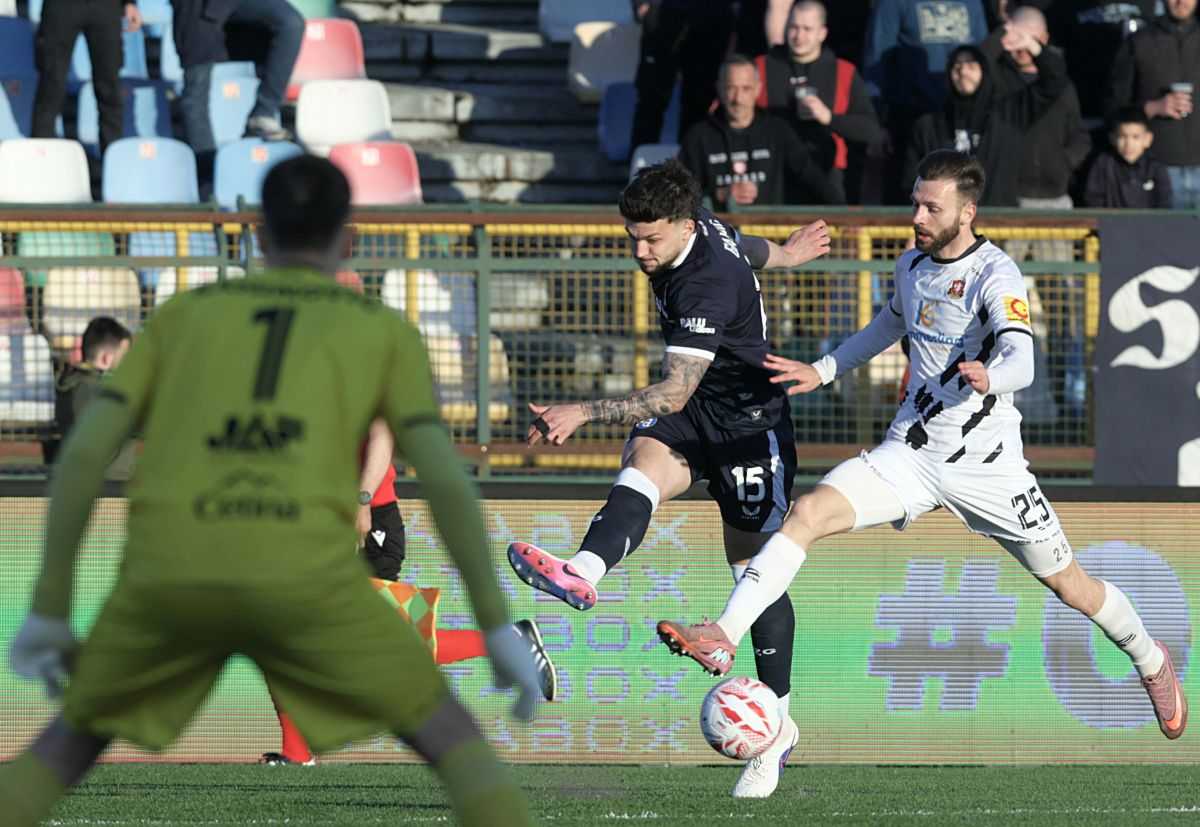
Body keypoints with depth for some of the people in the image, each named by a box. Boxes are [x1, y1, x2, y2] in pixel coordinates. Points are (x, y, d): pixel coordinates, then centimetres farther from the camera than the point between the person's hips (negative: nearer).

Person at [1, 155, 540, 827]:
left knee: (69, 745, 24)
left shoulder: (183, 312, 28)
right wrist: (500, 628, 12)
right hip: (302, 570, -2)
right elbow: (446, 478, 10)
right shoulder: (386, 328, 23)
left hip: (168, 569, 2)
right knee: (451, 738, 14)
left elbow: (84, 452, 17)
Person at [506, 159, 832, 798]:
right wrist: (780, 253, 44)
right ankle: (581, 574, -54)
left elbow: (674, 393, -32)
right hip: (689, 413, 7)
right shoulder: (693, 226, -4)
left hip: (748, 417, -7)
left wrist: (584, 413, -38)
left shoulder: (707, 284, -30)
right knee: (642, 465, -26)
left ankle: (777, 722, 10)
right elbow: (739, 247, 21)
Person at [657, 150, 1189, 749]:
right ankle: (724, 638, -24)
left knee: (1071, 587, 9)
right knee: (807, 513, -19)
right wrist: (822, 371, 22)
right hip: (910, 452, 5)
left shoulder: (994, 274, -17)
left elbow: (1021, 361, -33)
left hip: (986, 463, -5)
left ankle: (1150, 660, 37)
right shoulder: (911, 266, 5)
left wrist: (989, 377, -55)